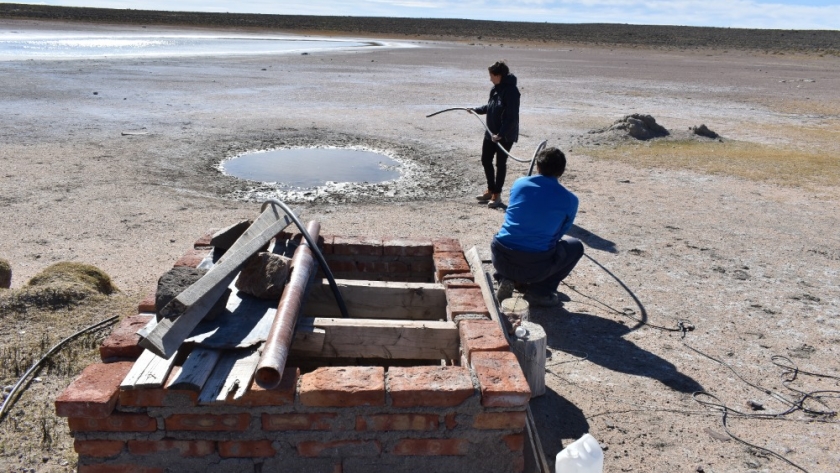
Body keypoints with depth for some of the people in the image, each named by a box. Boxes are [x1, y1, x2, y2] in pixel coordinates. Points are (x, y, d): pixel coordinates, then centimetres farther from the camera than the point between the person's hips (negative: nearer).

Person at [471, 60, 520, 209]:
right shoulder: (495, 88, 6)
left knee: (501, 163, 3)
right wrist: (476, 110, 18)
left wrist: (500, 134, -28)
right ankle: (490, 190, 32)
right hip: (491, 132, 9)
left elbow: (511, 117, -24)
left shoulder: (511, 91, -20)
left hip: (505, 135, -9)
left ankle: (497, 194, 17)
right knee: (486, 160, 15)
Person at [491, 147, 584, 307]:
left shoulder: (519, 183, 8)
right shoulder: (570, 199, 0)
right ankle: (539, 292, 11)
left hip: (500, 258, 4)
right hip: (535, 266, -4)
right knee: (576, 246, 23)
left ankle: (506, 279, 14)